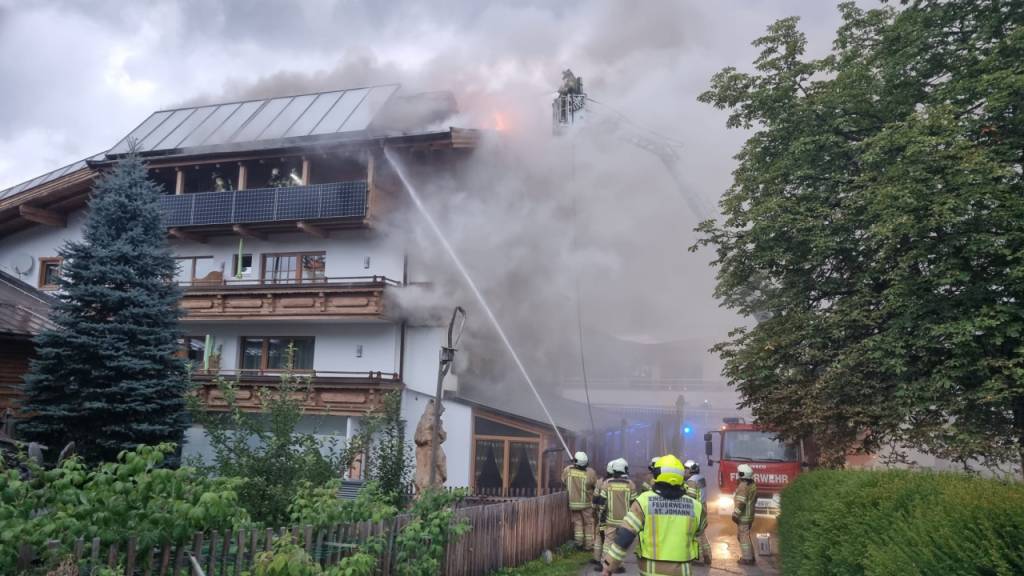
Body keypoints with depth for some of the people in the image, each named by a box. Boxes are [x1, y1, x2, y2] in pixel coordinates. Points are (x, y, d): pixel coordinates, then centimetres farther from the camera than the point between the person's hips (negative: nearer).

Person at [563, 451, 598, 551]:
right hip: (586, 503, -1)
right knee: (588, 523, 13)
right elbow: (597, 486, -7)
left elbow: (563, 481, 2)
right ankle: (588, 544, 17)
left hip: (572, 502, 1)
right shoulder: (590, 473, -17)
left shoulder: (567, 470, -13)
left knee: (577, 522, 17)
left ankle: (579, 540, 7)